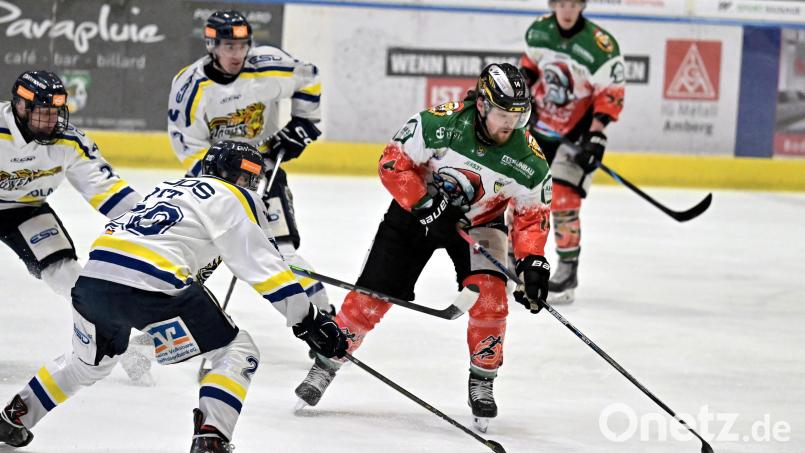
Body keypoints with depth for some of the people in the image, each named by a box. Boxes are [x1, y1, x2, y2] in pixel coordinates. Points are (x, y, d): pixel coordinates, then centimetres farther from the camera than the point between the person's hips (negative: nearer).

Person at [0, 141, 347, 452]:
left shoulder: (170, 188, 32)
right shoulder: (232, 198, 9)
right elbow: (262, 264, 1)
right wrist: (308, 320, 1)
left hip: (92, 275, 8)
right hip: (148, 286, -8)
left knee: (90, 362, 35)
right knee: (238, 353, 4)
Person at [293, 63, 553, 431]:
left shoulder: (529, 160, -23)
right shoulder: (439, 124, -30)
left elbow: (532, 215, -11)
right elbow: (393, 162, -21)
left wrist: (532, 260, -25)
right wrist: (425, 206, -29)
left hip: (479, 221, 1)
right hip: (417, 207, -1)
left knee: (489, 297, -21)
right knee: (373, 294, -2)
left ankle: (482, 383, 0)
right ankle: (325, 366, 16)